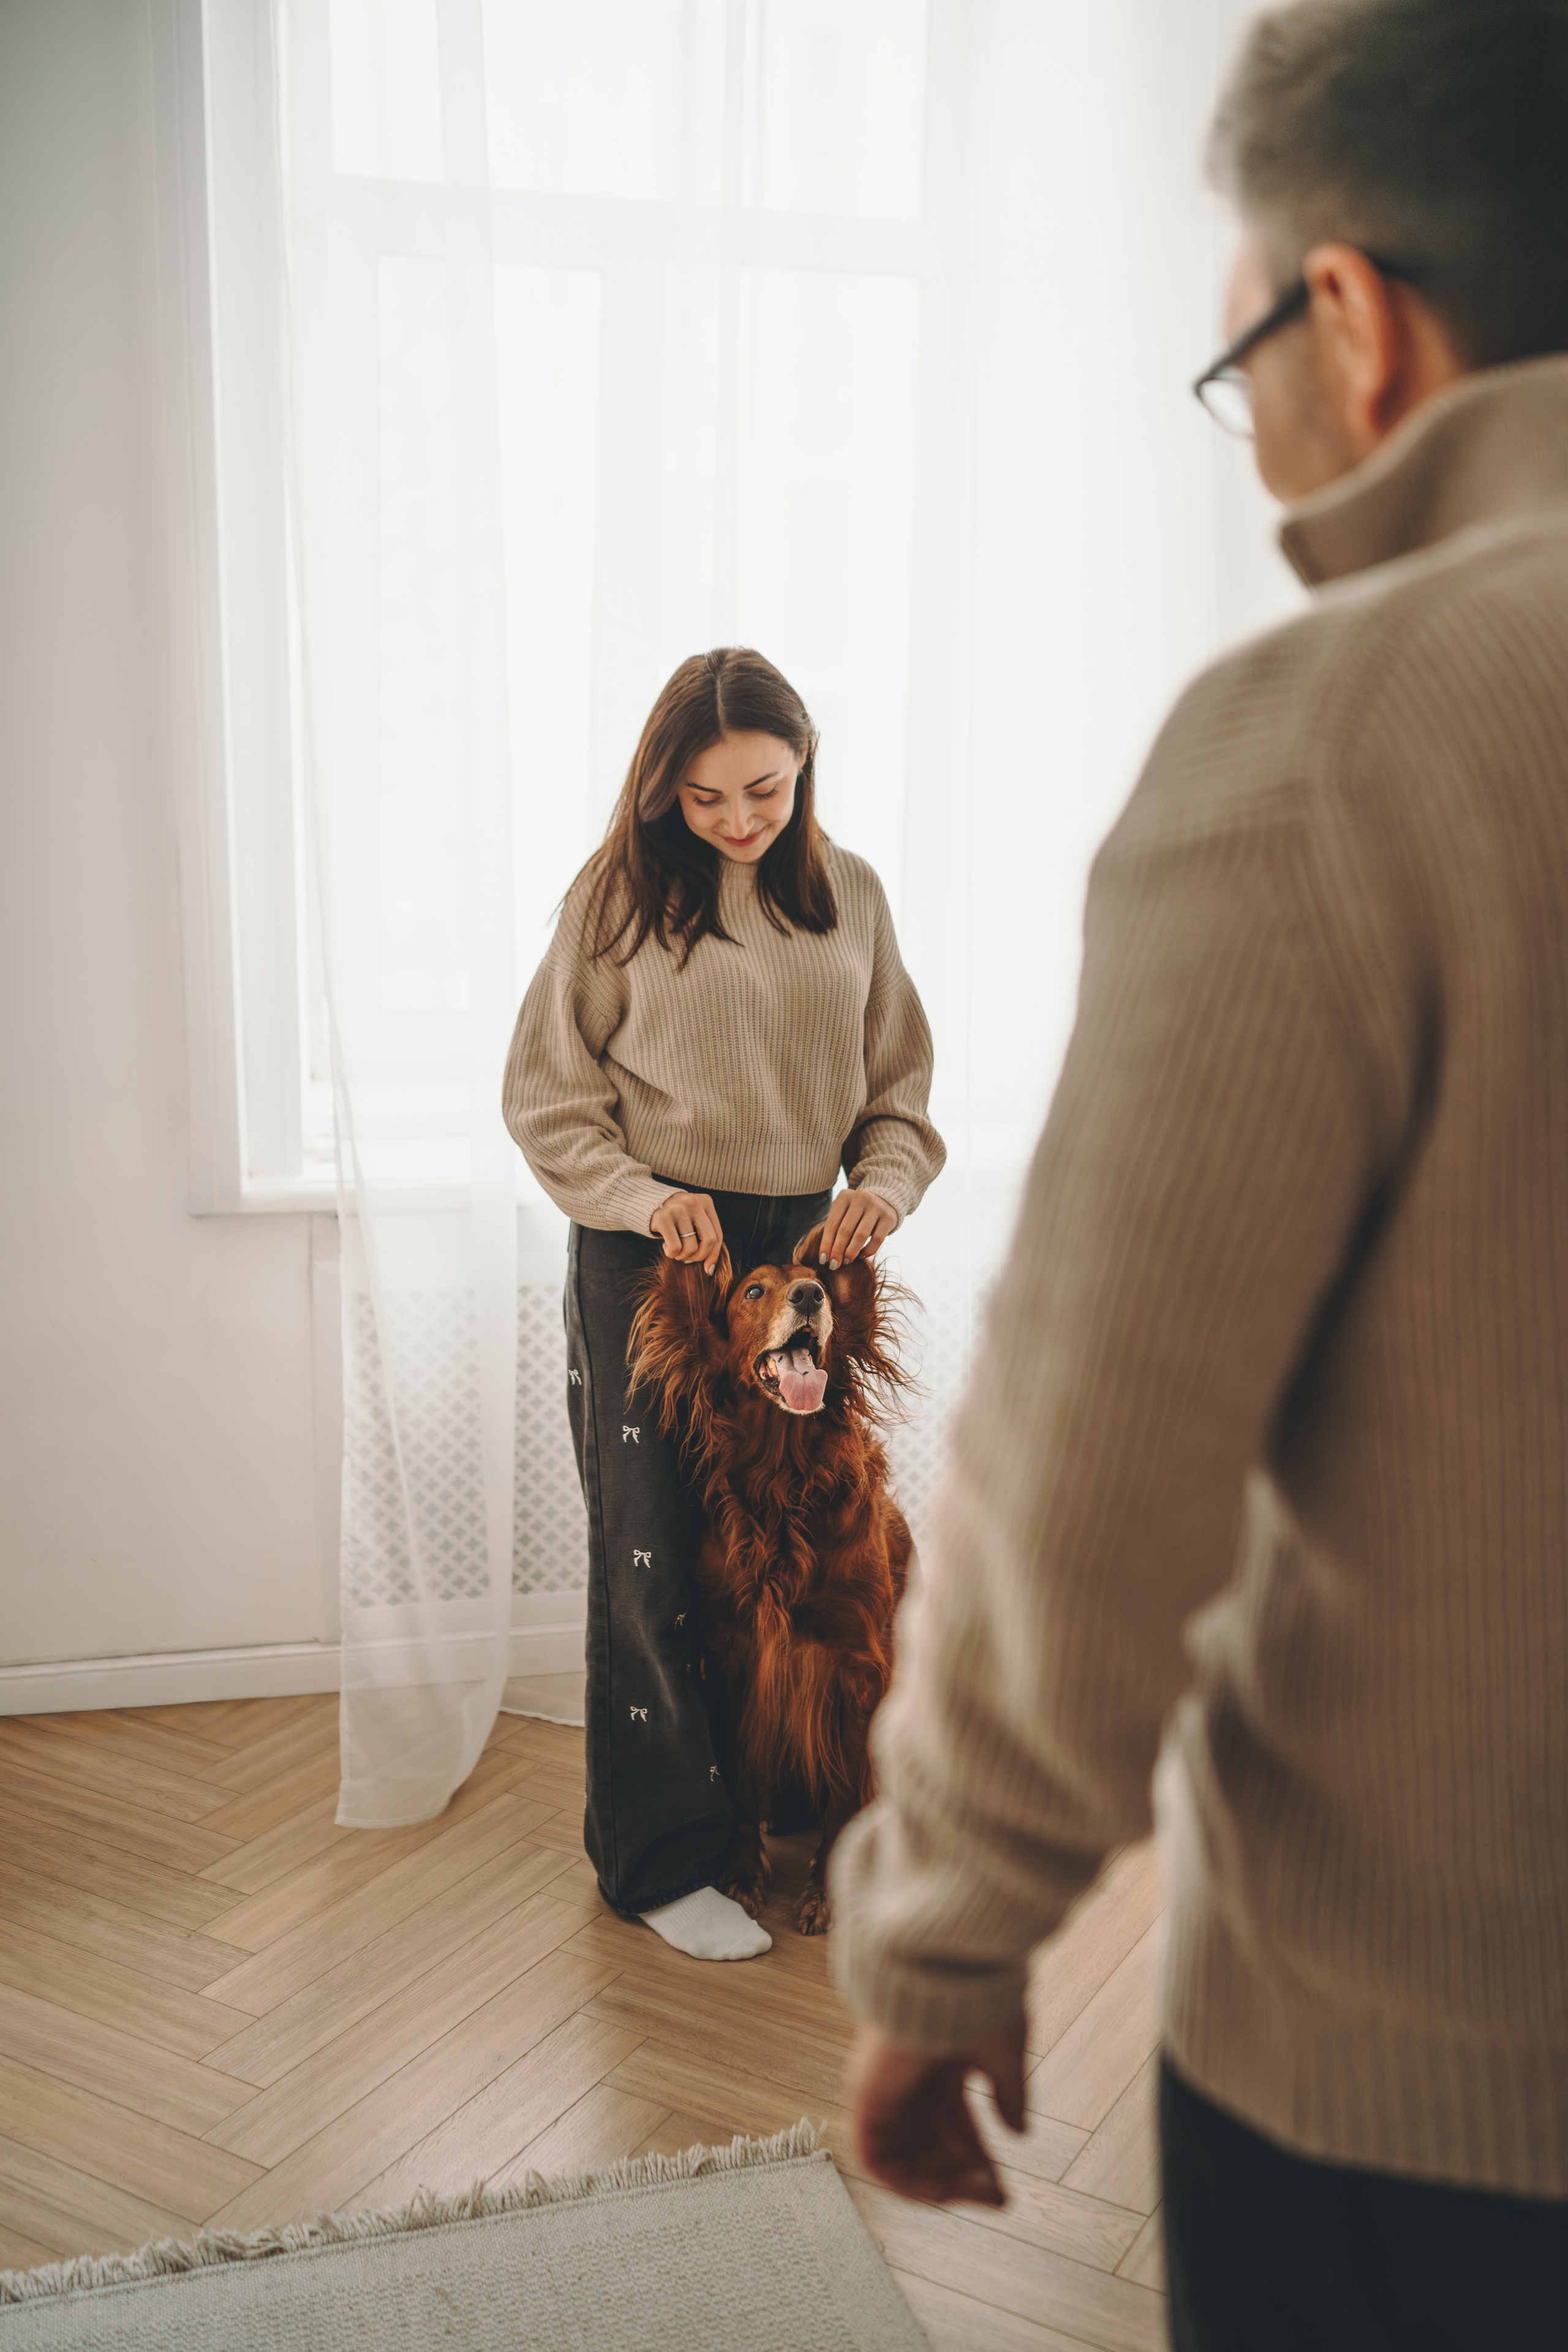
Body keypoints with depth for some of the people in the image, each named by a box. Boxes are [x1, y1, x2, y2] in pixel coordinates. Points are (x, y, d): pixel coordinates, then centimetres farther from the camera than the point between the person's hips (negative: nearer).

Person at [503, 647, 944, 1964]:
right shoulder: (617, 896, -2)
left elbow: (900, 1081, 12)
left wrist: (884, 1182, -7)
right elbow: (547, 1096, -1)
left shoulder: (847, 893, 7)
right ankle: (664, 1858, 15)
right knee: (656, 1555, 1)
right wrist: (642, 1198, -16)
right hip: (648, 1257, -3)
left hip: (804, 1248, 3)